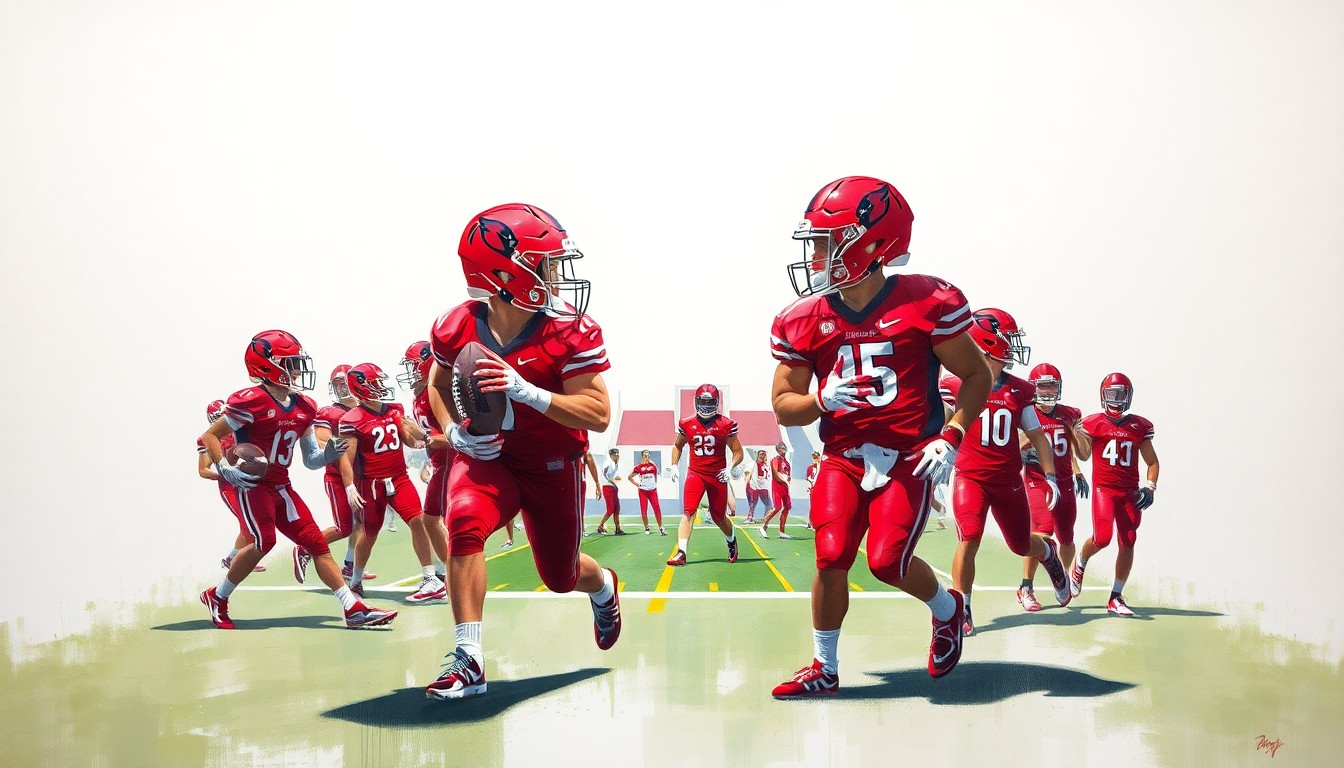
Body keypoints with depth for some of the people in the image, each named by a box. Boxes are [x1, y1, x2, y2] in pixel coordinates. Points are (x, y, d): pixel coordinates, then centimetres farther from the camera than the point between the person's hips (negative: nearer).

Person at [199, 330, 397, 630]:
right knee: (264, 541, -21)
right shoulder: (252, 402, -14)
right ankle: (217, 597, 3)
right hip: (252, 484, -7)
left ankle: (354, 609, -1)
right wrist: (225, 469, -19)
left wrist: (328, 455, -8)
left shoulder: (304, 408, 8)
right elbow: (209, 436, -8)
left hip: (282, 487, 7)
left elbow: (310, 460, 13)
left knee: (316, 542, 1)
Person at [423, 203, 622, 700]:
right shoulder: (456, 328, -14)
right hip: (488, 456, 1)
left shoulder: (572, 331, -21)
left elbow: (598, 415, -24)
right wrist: (453, 430, -12)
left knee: (561, 578, 13)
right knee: (465, 523, -31)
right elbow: (439, 385, 8)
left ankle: (603, 584, 54)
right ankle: (469, 660, -22)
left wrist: (526, 391, -36)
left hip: (553, 465, 0)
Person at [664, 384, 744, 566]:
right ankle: (681, 553, -23)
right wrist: (673, 466, 7)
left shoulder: (725, 425, -4)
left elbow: (738, 452, 1)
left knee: (719, 517, 12)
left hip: (717, 476, -1)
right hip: (695, 474, 1)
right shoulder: (687, 425, 3)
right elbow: (677, 446, 20)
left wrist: (730, 467, -16)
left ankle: (732, 541, 43)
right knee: (688, 512, -17)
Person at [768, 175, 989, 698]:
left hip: (909, 457, -3)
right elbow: (783, 406, 7)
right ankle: (824, 670, 12)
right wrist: (823, 401, -15)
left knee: (888, 561, -13)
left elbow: (976, 376, 1)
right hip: (842, 456, 3)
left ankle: (947, 607, 23)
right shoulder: (805, 320, 0)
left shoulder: (925, 303, -9)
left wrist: (949, 439, -10)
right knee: (831, 558, -9)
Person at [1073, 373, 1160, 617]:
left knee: (1127, 543, 0)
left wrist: (1149, 487, 4)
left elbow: (1152, 461, 16)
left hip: (1130, 492, 3)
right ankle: (1079, 565, 19)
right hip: (1103, 488, -3)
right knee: (1102, 538, -16)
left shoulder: (1140, 426, 9)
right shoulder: (1093, 423, 0)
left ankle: (1116, 598, 9)